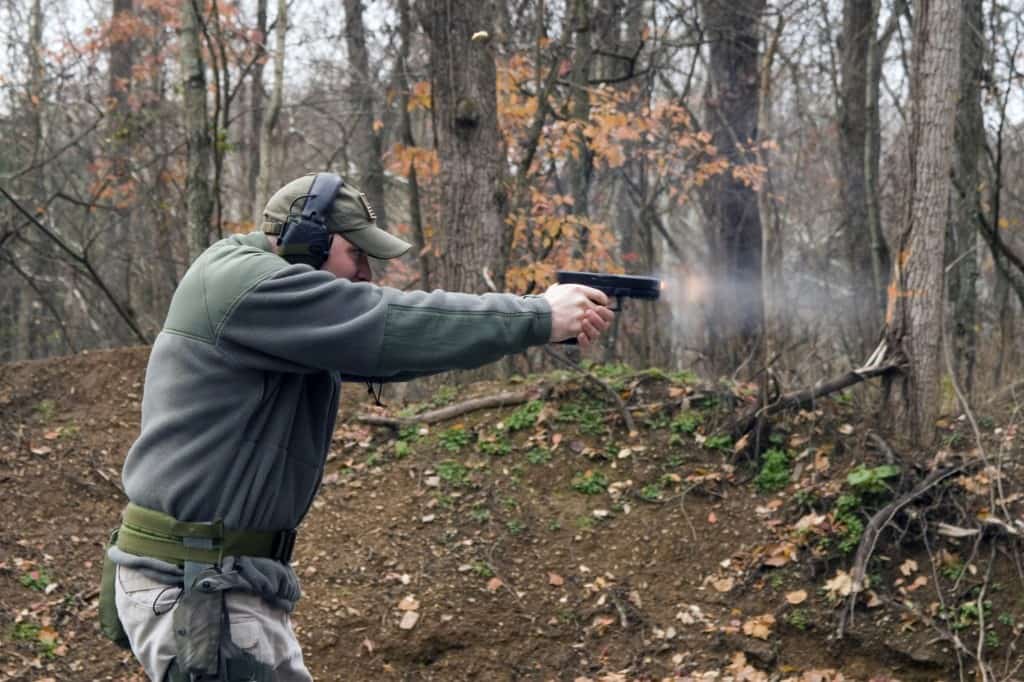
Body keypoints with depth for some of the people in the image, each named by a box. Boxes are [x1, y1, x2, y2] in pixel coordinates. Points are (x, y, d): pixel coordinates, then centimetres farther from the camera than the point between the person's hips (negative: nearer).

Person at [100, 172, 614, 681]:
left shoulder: (301, 316, 13)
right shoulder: (239, 282, -17)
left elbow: (379, 348, 9)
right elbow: (391, 327, -20)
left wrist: (530, 321, -1)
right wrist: (539, 317, -13)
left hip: (229, 576, 10)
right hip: (191, 589, -10)